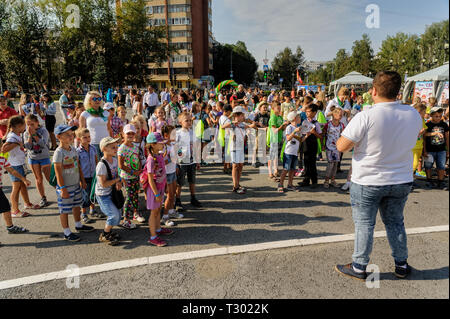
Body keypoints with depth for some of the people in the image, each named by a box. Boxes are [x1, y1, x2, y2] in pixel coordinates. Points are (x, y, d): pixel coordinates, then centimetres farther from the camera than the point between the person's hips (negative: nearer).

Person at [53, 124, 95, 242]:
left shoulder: (73, 149, 5)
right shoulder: (59, 153, -19)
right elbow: (58, 172, -20)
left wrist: (82, 180, 16)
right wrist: (63, 189, -20)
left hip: (76, 184, 8)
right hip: (65, 187, -8)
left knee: (77, 205, 21)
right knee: (65, 210, 5)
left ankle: (79, 225, 40)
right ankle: (67, 232, 17)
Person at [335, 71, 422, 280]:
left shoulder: (366, 117, -22)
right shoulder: (414, 115, -3)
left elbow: (342, 147, -19)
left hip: (367, 182, -5)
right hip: (401, 181, 5)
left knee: (364, 224, 8)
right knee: (395, 222, 20)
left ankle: (359, 267, 20)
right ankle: (401, 265, 33)